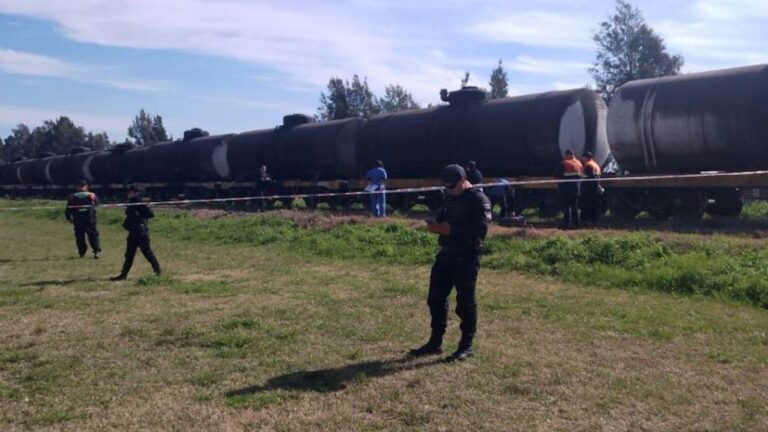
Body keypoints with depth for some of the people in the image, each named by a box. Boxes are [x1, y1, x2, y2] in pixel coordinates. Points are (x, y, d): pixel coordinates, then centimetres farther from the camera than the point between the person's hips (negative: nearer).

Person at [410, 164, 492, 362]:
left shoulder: (479, 200, -11)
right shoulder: (451, 199, 15)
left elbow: (481, 229, -22)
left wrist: (451, 230, -24)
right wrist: (437, 225, 0)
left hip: (466, 257, -8)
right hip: (446, 254, 9)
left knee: (465, 302, -1)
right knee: (436, 298, 11)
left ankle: (466, 346, 13)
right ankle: (435, 342, 24)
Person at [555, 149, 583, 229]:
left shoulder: (563, 164, -13)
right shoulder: (579, 163, 9)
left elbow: (557, 175, -11)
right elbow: (581, 174, 15)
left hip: (565, 189, -6)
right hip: (576, 189, 7)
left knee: (566, 207, -3)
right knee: (575, 206, 14)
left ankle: (567, 223, -7)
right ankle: (575, 223, 16)